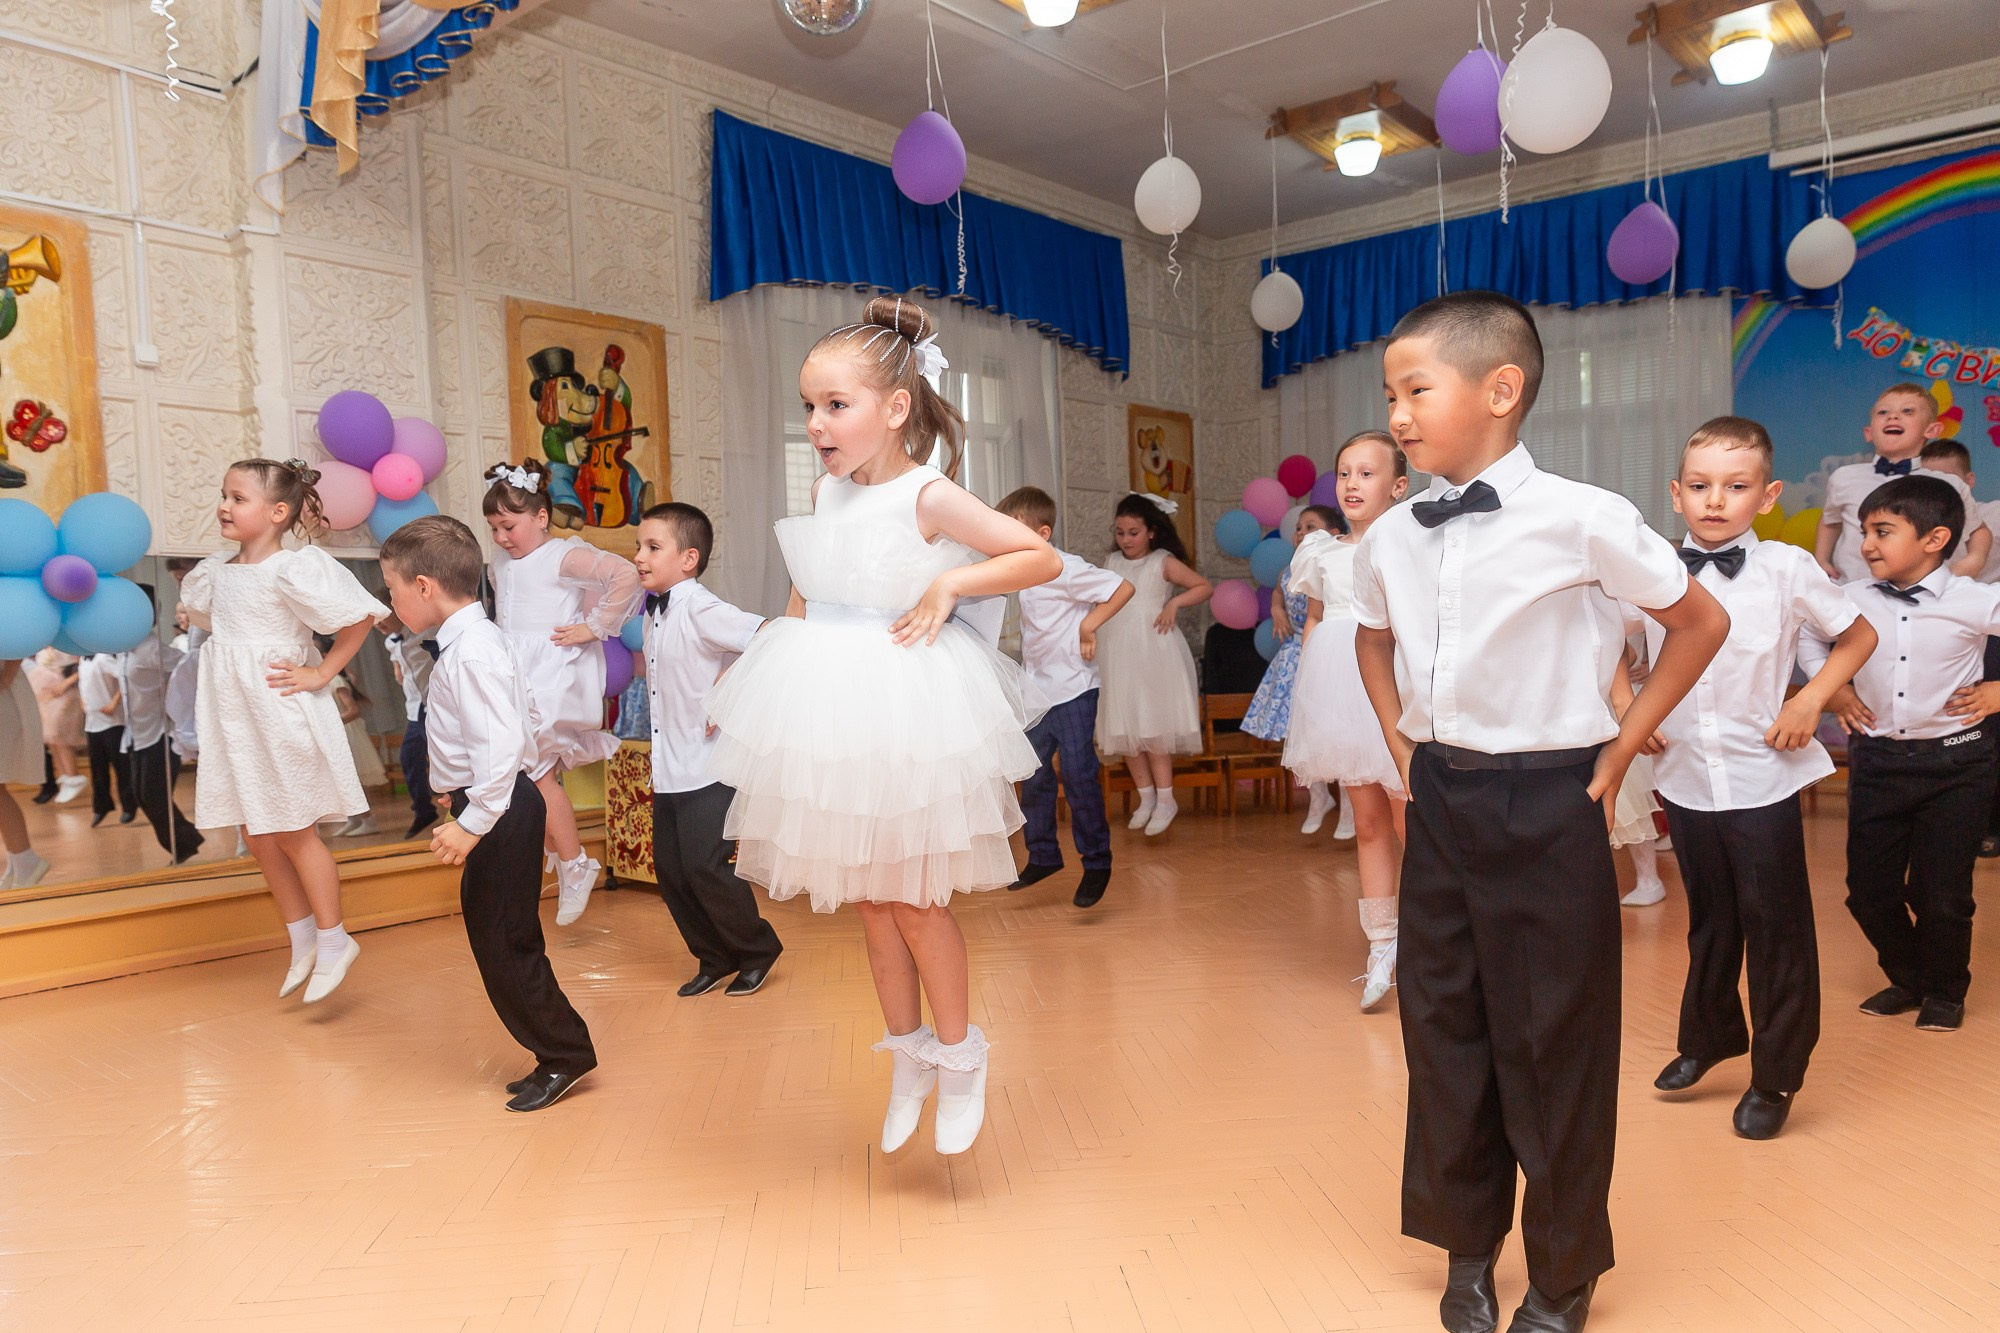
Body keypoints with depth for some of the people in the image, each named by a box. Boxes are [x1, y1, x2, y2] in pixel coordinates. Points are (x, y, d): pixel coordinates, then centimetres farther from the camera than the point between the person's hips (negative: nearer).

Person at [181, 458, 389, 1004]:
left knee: (293, 834, 2)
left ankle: (334, 942, 18)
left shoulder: (293, 569, -15)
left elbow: (358, 618, -18)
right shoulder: (217, 571, 7)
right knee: (259, 838, 12)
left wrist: (321, 674, -15)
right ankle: (303, 943, 27)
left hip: (282, 717, -7)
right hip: (236, 721, 8)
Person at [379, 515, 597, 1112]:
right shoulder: (479, 639, 11)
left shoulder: (469, 654, -20)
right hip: (502, 805, 11)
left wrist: (472, 823, -27)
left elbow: (500, 744, -29)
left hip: (500, 810, -11)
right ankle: (555, 1054, 23)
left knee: (502, 944, -1)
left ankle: (563, 1055, 11)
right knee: (499, 939, 15)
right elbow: (524, 712, 21)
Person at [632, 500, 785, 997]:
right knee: (670, 871, 10)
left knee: (704, 867, -6)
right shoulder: (653, 612, 10)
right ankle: (715, 959, 26)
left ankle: (758, 950, 16)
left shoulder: (700, 609, -15)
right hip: (668, 770, 9)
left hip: (708, 769, -8)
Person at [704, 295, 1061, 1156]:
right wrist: (756, 663, 9)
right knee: (867, 898, 13)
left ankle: (959, 1052, 25)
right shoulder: (827, 492, 6)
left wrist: (952, 583, -20)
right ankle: (908, 1056, 32)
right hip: (831, 708, 6)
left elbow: (1043, 558, -10)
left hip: (904, 704, -6)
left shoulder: (928, 496, -11)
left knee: (911, 898, 2)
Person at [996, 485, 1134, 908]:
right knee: (1033, 775, 12)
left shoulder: (1066, 568, -15)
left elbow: (1122, 588, -17)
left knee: (1079, 774, -5)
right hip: (1037, 690, 8)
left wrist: (1089, 625, -16)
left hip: (1072, 690, -8)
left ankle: (1096, 863, 8)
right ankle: (1043, 856, 25)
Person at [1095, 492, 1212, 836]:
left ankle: (1165, 800, 3)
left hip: (1153, 655, -5)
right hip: (1117, 654, 5)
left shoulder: (1163, 562, -2)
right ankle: (1146, 797, 17)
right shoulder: (1112, 564, 13)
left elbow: (1206, 587, -3)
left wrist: (1174, 603, -14)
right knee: (1124, 729, 5)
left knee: (1152, 728, -7)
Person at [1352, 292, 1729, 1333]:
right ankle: (1467, 1245, 36)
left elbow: (1700, 623, -1)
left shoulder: (1581, 520, -13)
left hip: (1547, 806, -5)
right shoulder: (1390, 537, 2)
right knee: (1442, 1029, 14)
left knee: (1554, 1046, 7)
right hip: (1438, 802, 5)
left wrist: (1620, 745, -2)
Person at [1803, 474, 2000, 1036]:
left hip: (1954, 762, -3)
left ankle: (1945, 992, 30)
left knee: (1941, 894, 3)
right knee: (1869, 889, 7)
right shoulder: (1852, 600, -2)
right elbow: (1808, 636, 18)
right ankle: (1907, 978, 33)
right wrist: (1830, 688, 7)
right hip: (1877, 758, 3)